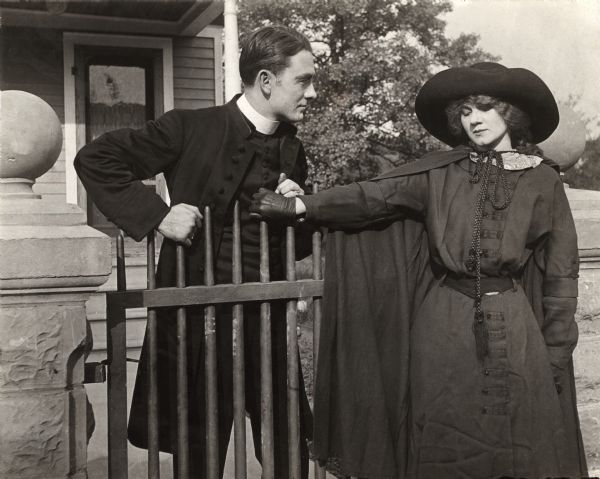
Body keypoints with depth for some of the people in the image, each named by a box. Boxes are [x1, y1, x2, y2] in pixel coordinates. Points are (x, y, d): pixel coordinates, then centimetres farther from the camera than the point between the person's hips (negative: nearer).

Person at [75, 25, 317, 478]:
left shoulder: (292, 150, 10)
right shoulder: (192, 127, -7)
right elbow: (94, 158, -7)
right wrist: (158, 213, -16)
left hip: (269, 320, 5)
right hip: (201, 318, -4)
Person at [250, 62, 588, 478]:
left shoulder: (543, 181, 2)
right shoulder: (438, 173, 3)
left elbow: (561, 272, 4)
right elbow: (373, 197, -7)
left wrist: (556, 353, 3)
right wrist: (300, 206, -19)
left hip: (513, 330, 0)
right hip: (442, 328, 1)